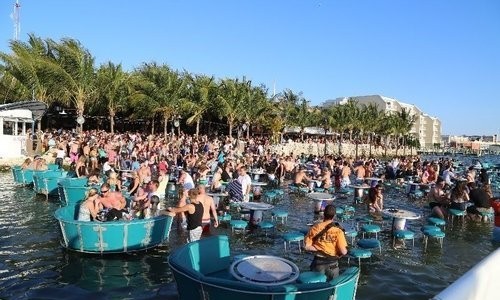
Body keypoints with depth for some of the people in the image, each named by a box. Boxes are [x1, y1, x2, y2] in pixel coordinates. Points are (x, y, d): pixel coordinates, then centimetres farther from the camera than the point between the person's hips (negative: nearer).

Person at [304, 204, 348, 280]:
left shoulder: (315, 228, -9)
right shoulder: (338, 230, -14)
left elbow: (307, 247, -9)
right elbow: (343, 252, -15)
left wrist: (318, 249, 1)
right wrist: (337, 253, 5)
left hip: (318, 262, 1)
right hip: (332, 263, -1)